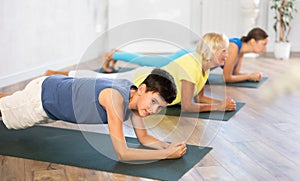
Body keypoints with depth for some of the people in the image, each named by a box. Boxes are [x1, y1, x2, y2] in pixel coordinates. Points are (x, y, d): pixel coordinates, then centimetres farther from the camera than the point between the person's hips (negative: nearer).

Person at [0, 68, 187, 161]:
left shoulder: (137, 96, -19)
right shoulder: (115, 97, -43)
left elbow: (143, 137, -7)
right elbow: (122, 153, -43)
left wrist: (168, 146, -25)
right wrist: (167, 154, -42)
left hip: (60, 86, 7)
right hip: (42, 94, -7)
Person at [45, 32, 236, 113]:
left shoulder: (204, 64, -5)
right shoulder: (191, 66, -32)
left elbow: (200, 97, 3)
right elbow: (187, 106, -33)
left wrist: (222, 101, -12)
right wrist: (218, 106, -28)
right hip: (137, 84, -8)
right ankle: (53, 76, 28)